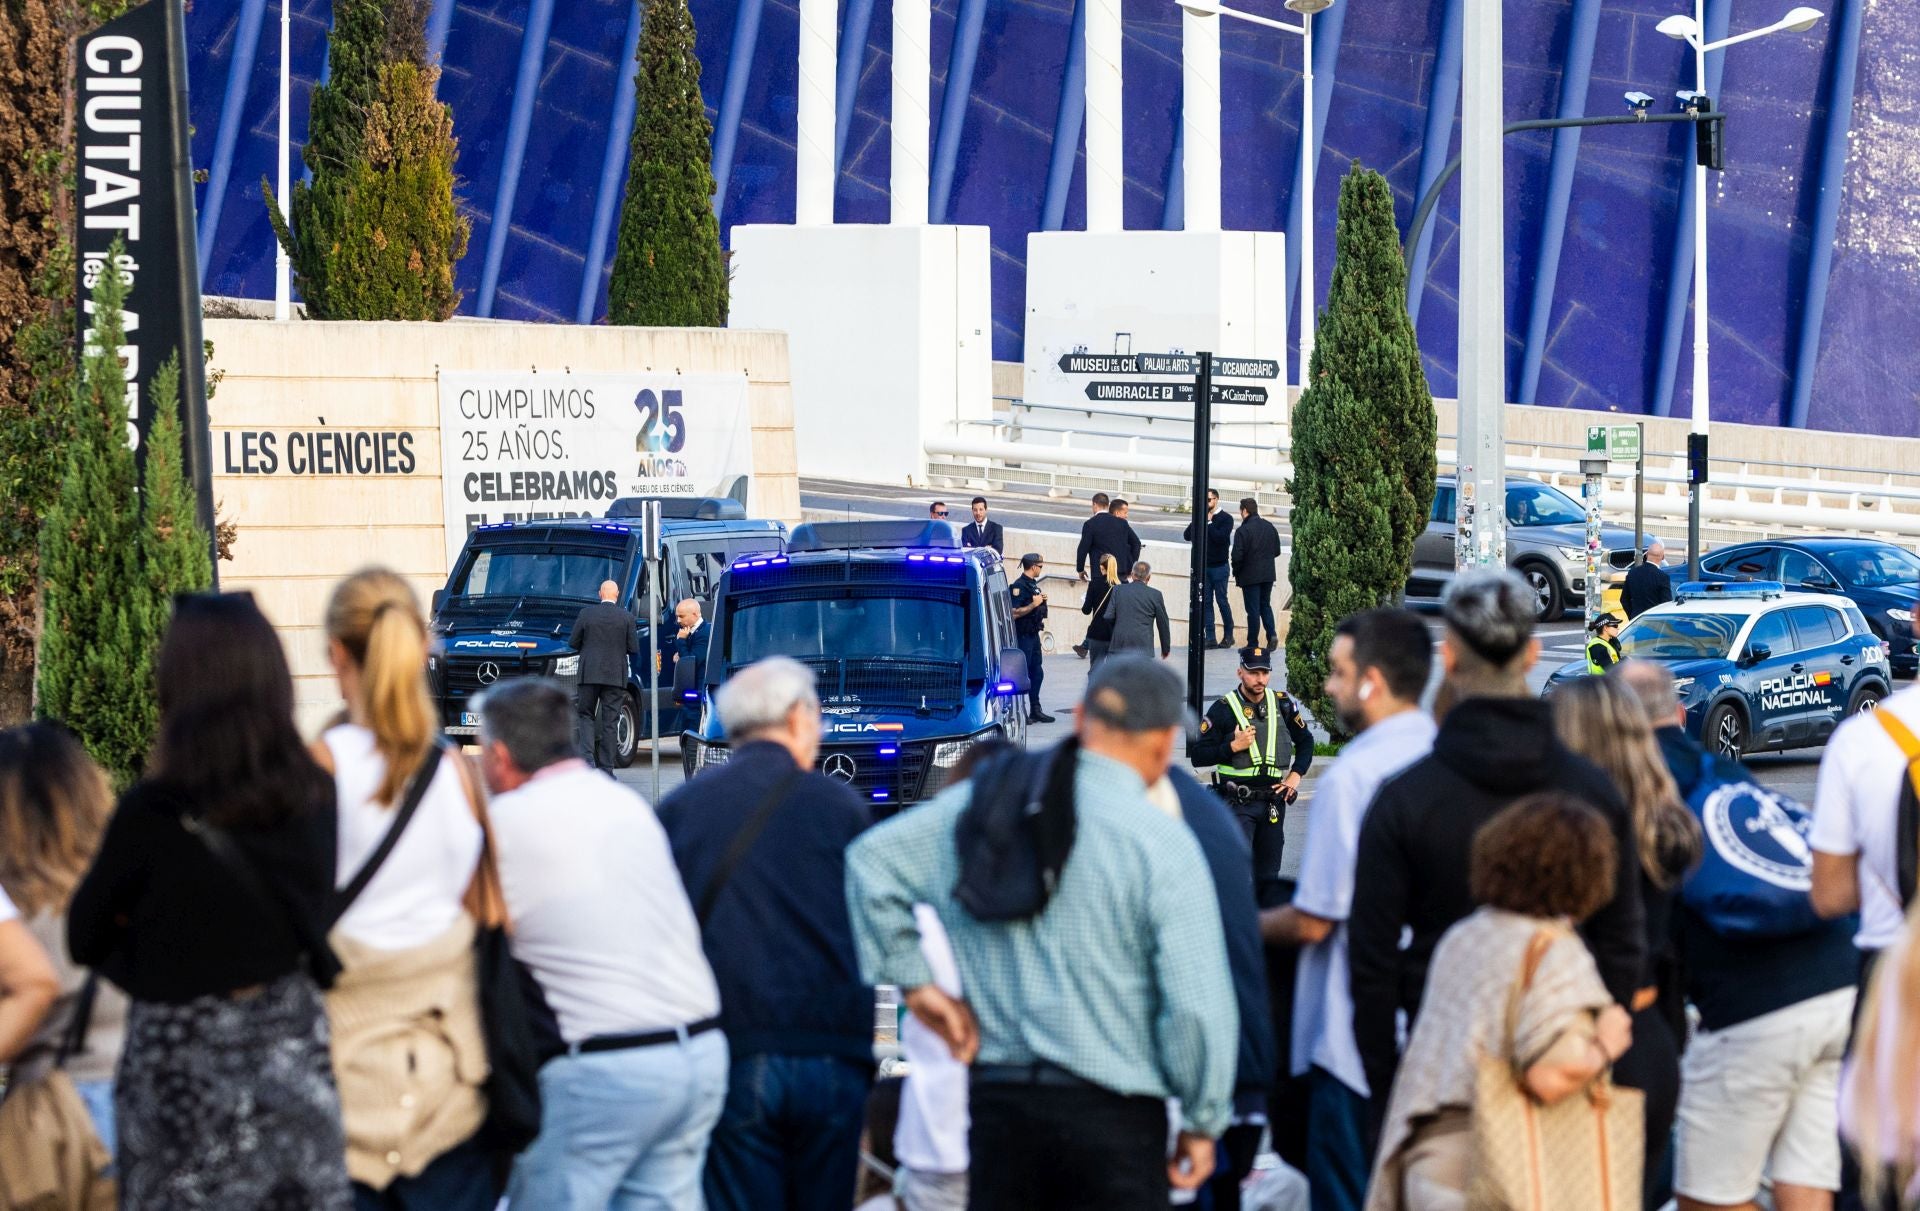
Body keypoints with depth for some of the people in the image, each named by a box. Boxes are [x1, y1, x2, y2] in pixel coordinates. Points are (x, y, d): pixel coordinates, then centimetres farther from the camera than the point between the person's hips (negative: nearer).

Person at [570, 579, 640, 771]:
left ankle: (587, 757, -9)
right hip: (615, 676, 0)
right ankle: (606, 767, 2)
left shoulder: (586, 614, -2)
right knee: (610, 720, 4)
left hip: (589, 674, 0)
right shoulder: (627, 617, -3)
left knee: (586, 716, 10)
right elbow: (634, 649, -1)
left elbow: (573, 643, 3)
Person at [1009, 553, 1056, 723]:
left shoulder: (1033, 585, 14)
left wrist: (1042, 600, 8)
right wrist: (1033, 604, -21)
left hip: (1033, 634, 10)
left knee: (1037, 672, 13)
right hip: (1022, 636, -10)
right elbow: (1014, 613, -24)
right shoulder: (1019, 586, -16)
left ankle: (1035, 710, 21)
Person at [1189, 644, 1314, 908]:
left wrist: (1296, 775, 8)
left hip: (1273, 799, 4)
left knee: (1269, 875, 11)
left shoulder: (1282, 704, 6)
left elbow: (1305, 740, 21)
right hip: (1237, 804, -4)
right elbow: (1197, 755, -5)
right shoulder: (1223, 708, -5)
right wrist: (1233, 746, -16)